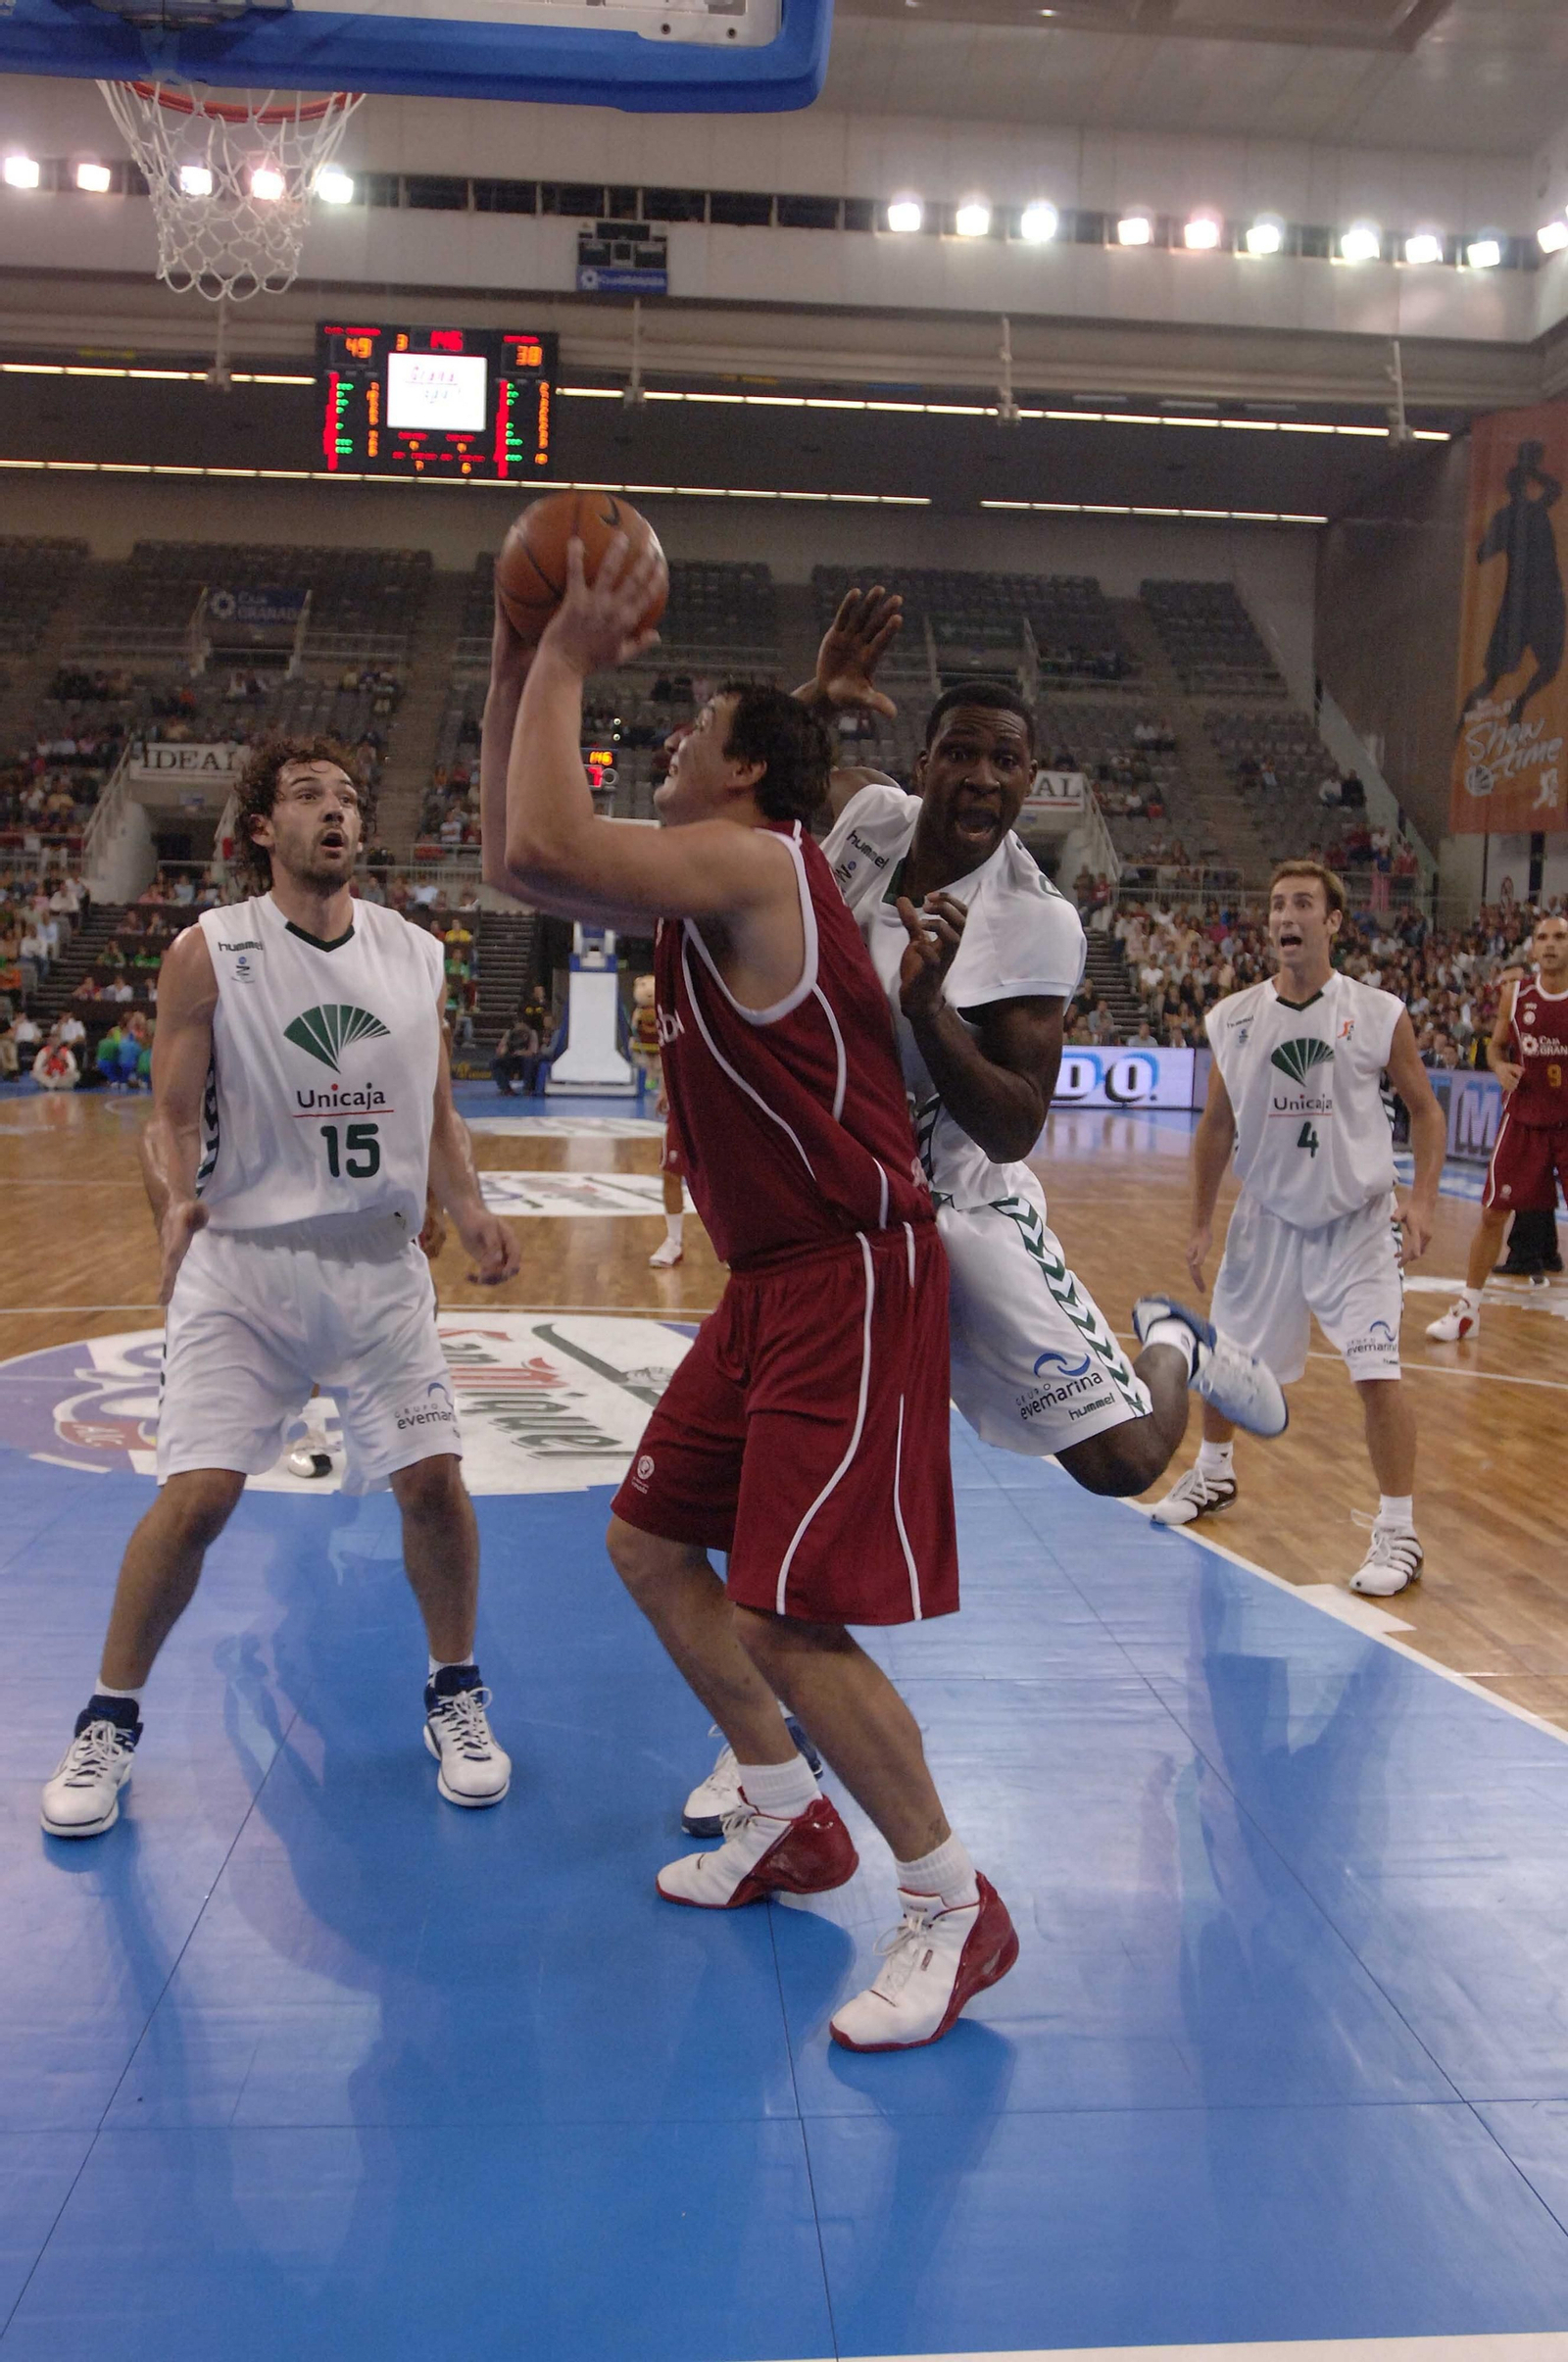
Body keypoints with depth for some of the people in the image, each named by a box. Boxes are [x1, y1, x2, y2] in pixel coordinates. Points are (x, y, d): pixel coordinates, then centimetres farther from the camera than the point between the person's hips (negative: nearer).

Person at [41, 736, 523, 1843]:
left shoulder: (415, 953, 6)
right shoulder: (209, 952, -4)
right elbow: (171, 1116, -2)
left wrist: (471, 1209, -3)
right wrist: (176, 1200, -22)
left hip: (382, 1262, 3)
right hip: (244, 1261, -2)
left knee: (432, 1481, -3)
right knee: (196, 1497, -9)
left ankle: (456, 1698, 21)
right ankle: (109, 1724, 15)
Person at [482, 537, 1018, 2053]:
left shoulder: (753, 863, -16)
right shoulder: (698, 887, 14)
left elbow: (540, 851, -29)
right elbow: (520, 864, 20)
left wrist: (571, 660, -17)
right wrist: (518, 672, 14)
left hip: (852, 1279, -10)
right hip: (771, 1280, 10)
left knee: (784, 1615, -11)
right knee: (652, 1544, 16)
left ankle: (954, 1910, 8)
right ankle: (788, 1825, 31)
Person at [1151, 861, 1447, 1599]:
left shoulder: (1379, 1015, -10)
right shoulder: (1234, 1018, -3)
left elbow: (1424, 1108, -1)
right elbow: (1217, 1126, 5)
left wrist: (1422, 1198, -15)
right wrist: (1202, 1223, 4)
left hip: (1356, 1221, -3)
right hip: (1267, 1217, 3)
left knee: (1377, 1373, -14)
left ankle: (1398, 1533, 2)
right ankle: (1214, 1474, 44)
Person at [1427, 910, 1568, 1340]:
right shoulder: (1515, 994, -1)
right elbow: (1496, 1045, 12)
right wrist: (1501, 1066, -9)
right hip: (1524, 1118, 2)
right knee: (1493, 1212, 4)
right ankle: (1467, 1308, 16)